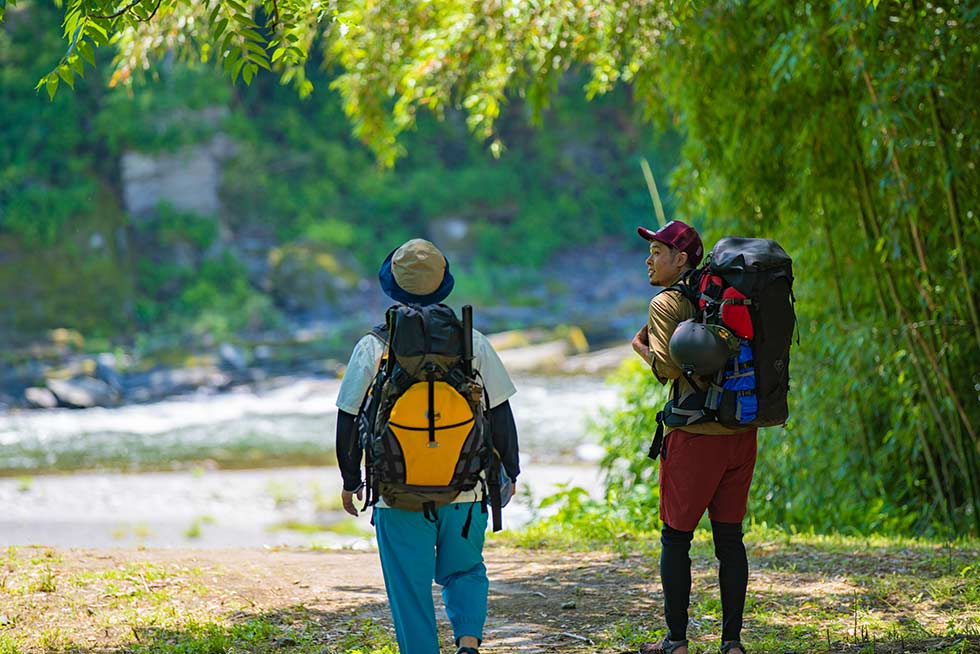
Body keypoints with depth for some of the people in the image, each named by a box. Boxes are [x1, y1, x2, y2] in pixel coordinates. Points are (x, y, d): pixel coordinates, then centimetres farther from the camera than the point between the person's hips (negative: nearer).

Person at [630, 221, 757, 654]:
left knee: (676, 538, 4)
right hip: (741, 431, 6)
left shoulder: (666, 304, -7)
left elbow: (667, 367, -18)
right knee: (729, 537, 9)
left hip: (695, 435, -6)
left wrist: (641, 347, 1)